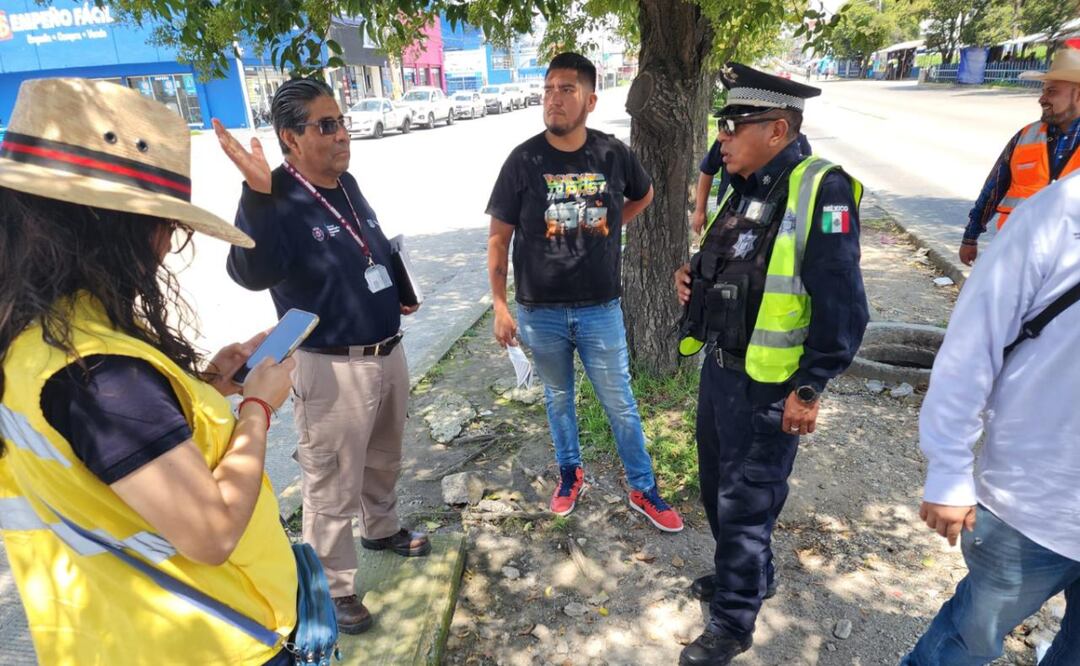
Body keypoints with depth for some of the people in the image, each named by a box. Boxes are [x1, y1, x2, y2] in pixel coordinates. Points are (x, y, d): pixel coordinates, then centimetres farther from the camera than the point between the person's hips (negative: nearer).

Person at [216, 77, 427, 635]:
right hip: (332, 367, -8)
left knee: (383, 458, 26)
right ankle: (332, 587, 28)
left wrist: (397, 290, 7)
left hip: (388, 352, 8)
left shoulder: (347, 185, 7)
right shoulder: (276, 203, -18)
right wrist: (258, 194, -47)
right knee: (332, 487, 6)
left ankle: (381, 528, 51)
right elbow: (252, 273, -37)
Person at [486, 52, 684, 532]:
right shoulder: (524, 160, -8)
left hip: (600, 307, 0)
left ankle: (643, 489, 28)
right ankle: (570, 473, 41)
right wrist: (500, 306, -7)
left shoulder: (613, 154, -4)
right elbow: (499, 239, -3)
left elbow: (643, 196, 18)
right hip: (540, 311, 0)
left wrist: (609, 227, 5)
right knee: (558, 397, 18)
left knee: (620, 404, 10)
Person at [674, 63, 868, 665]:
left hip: (770, 386, -8)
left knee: (746, 501, 7)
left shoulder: (820, 192, -19)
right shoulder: (744, 189, 7)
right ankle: (752, 574, 48)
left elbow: (842, 309, -21)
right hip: (719, 369, 9)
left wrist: (809, 390, -17)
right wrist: (697, 278, 0)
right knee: (718, 486, 22)